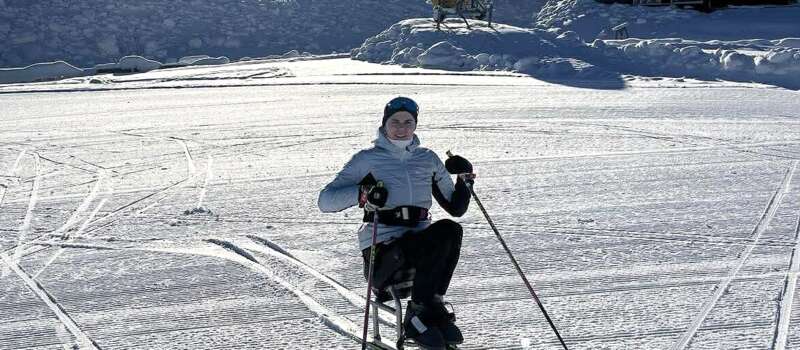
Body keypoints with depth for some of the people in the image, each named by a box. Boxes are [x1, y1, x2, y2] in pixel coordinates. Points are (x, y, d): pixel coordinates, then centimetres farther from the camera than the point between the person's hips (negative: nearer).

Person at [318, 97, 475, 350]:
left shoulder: (428, 159, 20)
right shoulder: (367, 159, 7)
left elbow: (455, 208, 23)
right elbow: (325, 201, -2)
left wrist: (464, 179, 4)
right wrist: (362, 193, -20)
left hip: (422, 239, 4)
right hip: (383, 250, -4)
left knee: (450, 229, -30)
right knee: (442, 238, -31)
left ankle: (423, 309, -22)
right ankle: (421, 314, -17)